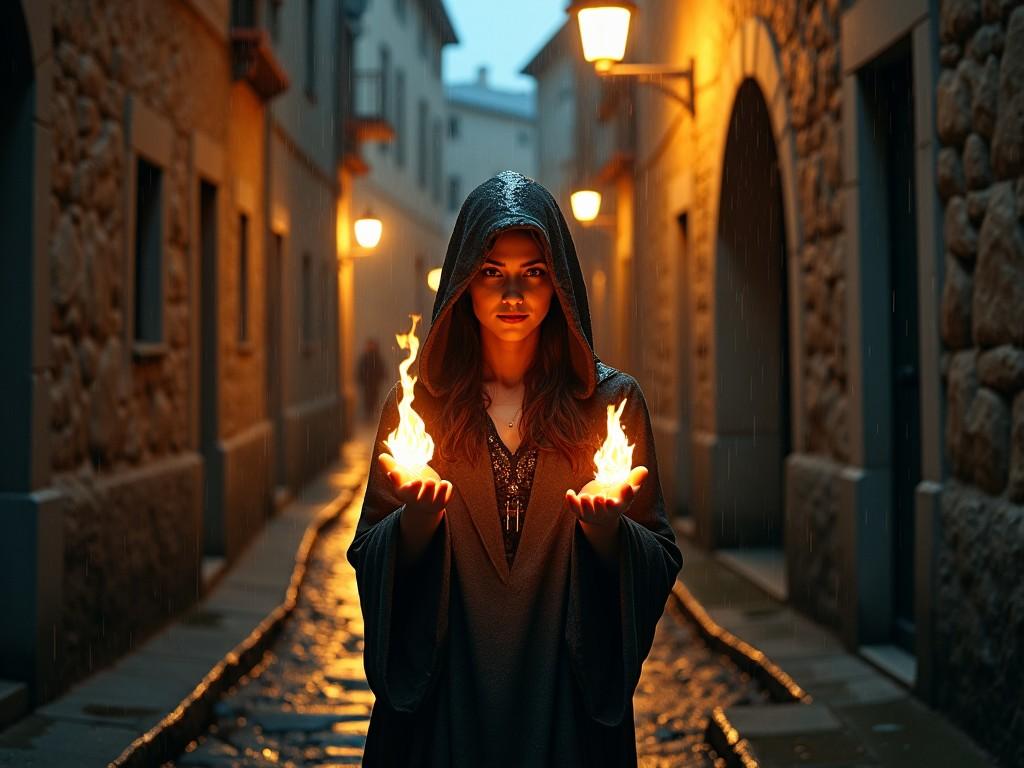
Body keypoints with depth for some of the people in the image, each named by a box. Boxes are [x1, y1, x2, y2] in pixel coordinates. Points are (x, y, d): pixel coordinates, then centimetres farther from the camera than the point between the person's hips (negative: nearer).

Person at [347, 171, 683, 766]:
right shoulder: (417, 401, 0)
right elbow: (369, 559, 0)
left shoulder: (613, 399, -1)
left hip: (567, 693, 0)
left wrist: (609, 526, -20)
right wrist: (417, 515, -19)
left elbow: (662, 563, -1)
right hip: (448, 692, 0)